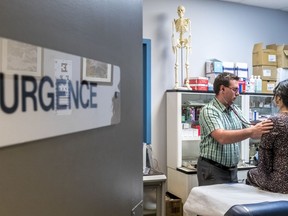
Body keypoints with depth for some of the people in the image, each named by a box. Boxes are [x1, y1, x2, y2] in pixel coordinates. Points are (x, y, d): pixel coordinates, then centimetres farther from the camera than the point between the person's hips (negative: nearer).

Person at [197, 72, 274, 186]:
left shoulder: (235, 110, 9)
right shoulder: (208, 111, -15)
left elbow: (250, 132, 9)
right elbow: (222, 137, -29)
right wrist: (252, 131, -37)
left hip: (232, 169, 7)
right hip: (212, 169, -7)